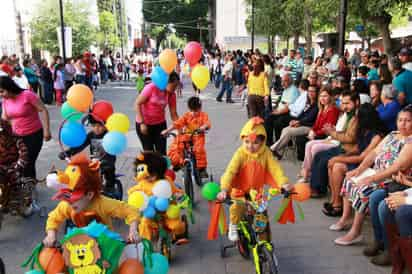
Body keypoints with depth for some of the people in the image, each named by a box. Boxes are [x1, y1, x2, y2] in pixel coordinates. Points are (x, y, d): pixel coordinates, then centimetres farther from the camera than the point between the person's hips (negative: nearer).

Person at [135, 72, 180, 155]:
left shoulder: (172, 95, -6)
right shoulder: (152, 87, -20)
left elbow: (173, 114, 0)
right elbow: (137, 104, -16)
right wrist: (142, 123, -19)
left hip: (160, 124, 4)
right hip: (144, 123, -4)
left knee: (162, 152, 0)